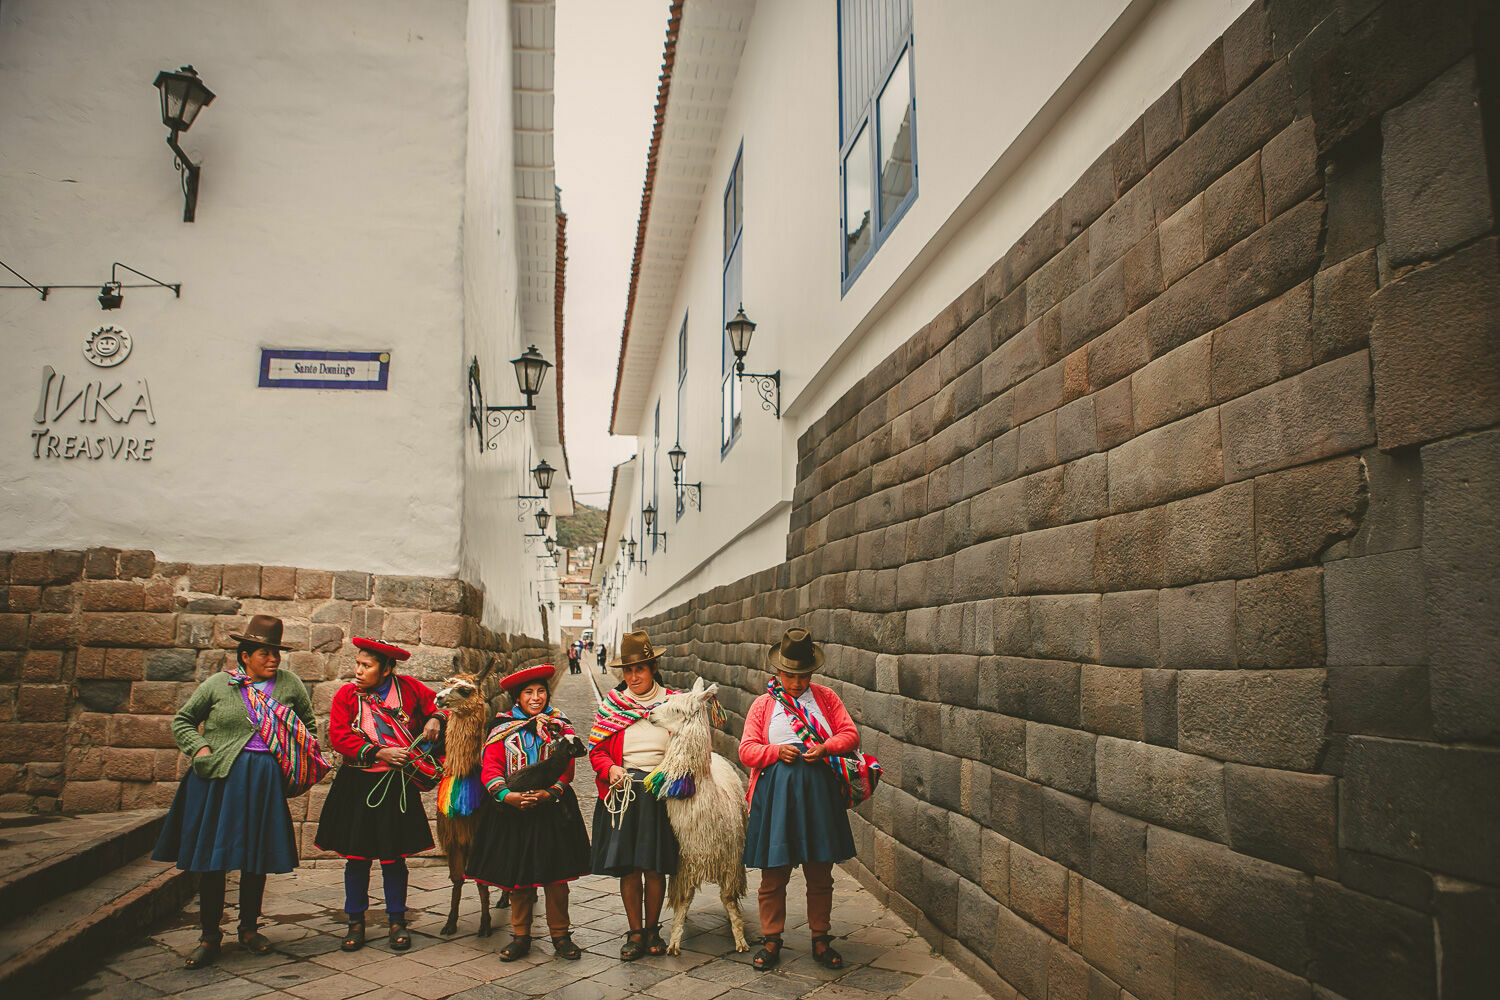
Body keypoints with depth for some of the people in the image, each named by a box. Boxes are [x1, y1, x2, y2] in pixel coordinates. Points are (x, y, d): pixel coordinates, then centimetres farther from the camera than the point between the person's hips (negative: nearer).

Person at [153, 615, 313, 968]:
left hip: (265, 780, 1)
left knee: (258, 858, 7)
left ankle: (249, 928, 25)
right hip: (218, 778, -1)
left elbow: (308, 723, 20)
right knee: (212, 857, 1)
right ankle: (210, 936, 14)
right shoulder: (219, 684, 2)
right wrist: (199, 748, -4)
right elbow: (182, 721, 12)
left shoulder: (290, 684, 7)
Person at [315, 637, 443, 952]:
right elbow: (339, 737, -8)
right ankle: (356, 923, 22)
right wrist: (379, 753, -16)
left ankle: (397, 921, 21)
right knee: (356, 855, 6)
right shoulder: (346, 695, -1)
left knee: (394, 856, 6)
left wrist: (434, 720, -8)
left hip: (397, 785, -1)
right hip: (356, 784, 1)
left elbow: (436, 704, 14)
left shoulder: (408, 688, -1)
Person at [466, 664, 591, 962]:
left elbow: (566, 769, -3)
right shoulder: (503, 728, 5)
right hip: (513, 811, 1)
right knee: (517, 874, 6)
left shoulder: (560, 726, 6)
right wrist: (508, 795, -21)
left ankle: (560, 935, 16)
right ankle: (520, 936, 21)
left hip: (552, 808, 0)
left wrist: (547, 793, -20)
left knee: (555, 875, 2)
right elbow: (490, 769, -4)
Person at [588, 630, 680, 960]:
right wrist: (610, 769, -11)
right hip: (622, 793, 1)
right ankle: (635, 932, 16)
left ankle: (652, 928, 21)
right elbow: (596, 749, 8)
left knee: (655, 867, 3)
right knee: (628, 867, 3)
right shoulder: (610, 705, 7)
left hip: (660, 793, -1)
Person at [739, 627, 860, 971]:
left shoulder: (825, 698, 11)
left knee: (820, 872, 8)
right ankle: (772, 939, 18)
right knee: (774, 872, 3)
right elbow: (747, 750, 4)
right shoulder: (764, 704, 9)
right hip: (776, 792, -1)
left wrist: (826, 748, -11)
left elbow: (850, 733, 7)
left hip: (819, 791, 1)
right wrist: (775, 751, -14)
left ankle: (820, 939, 23)